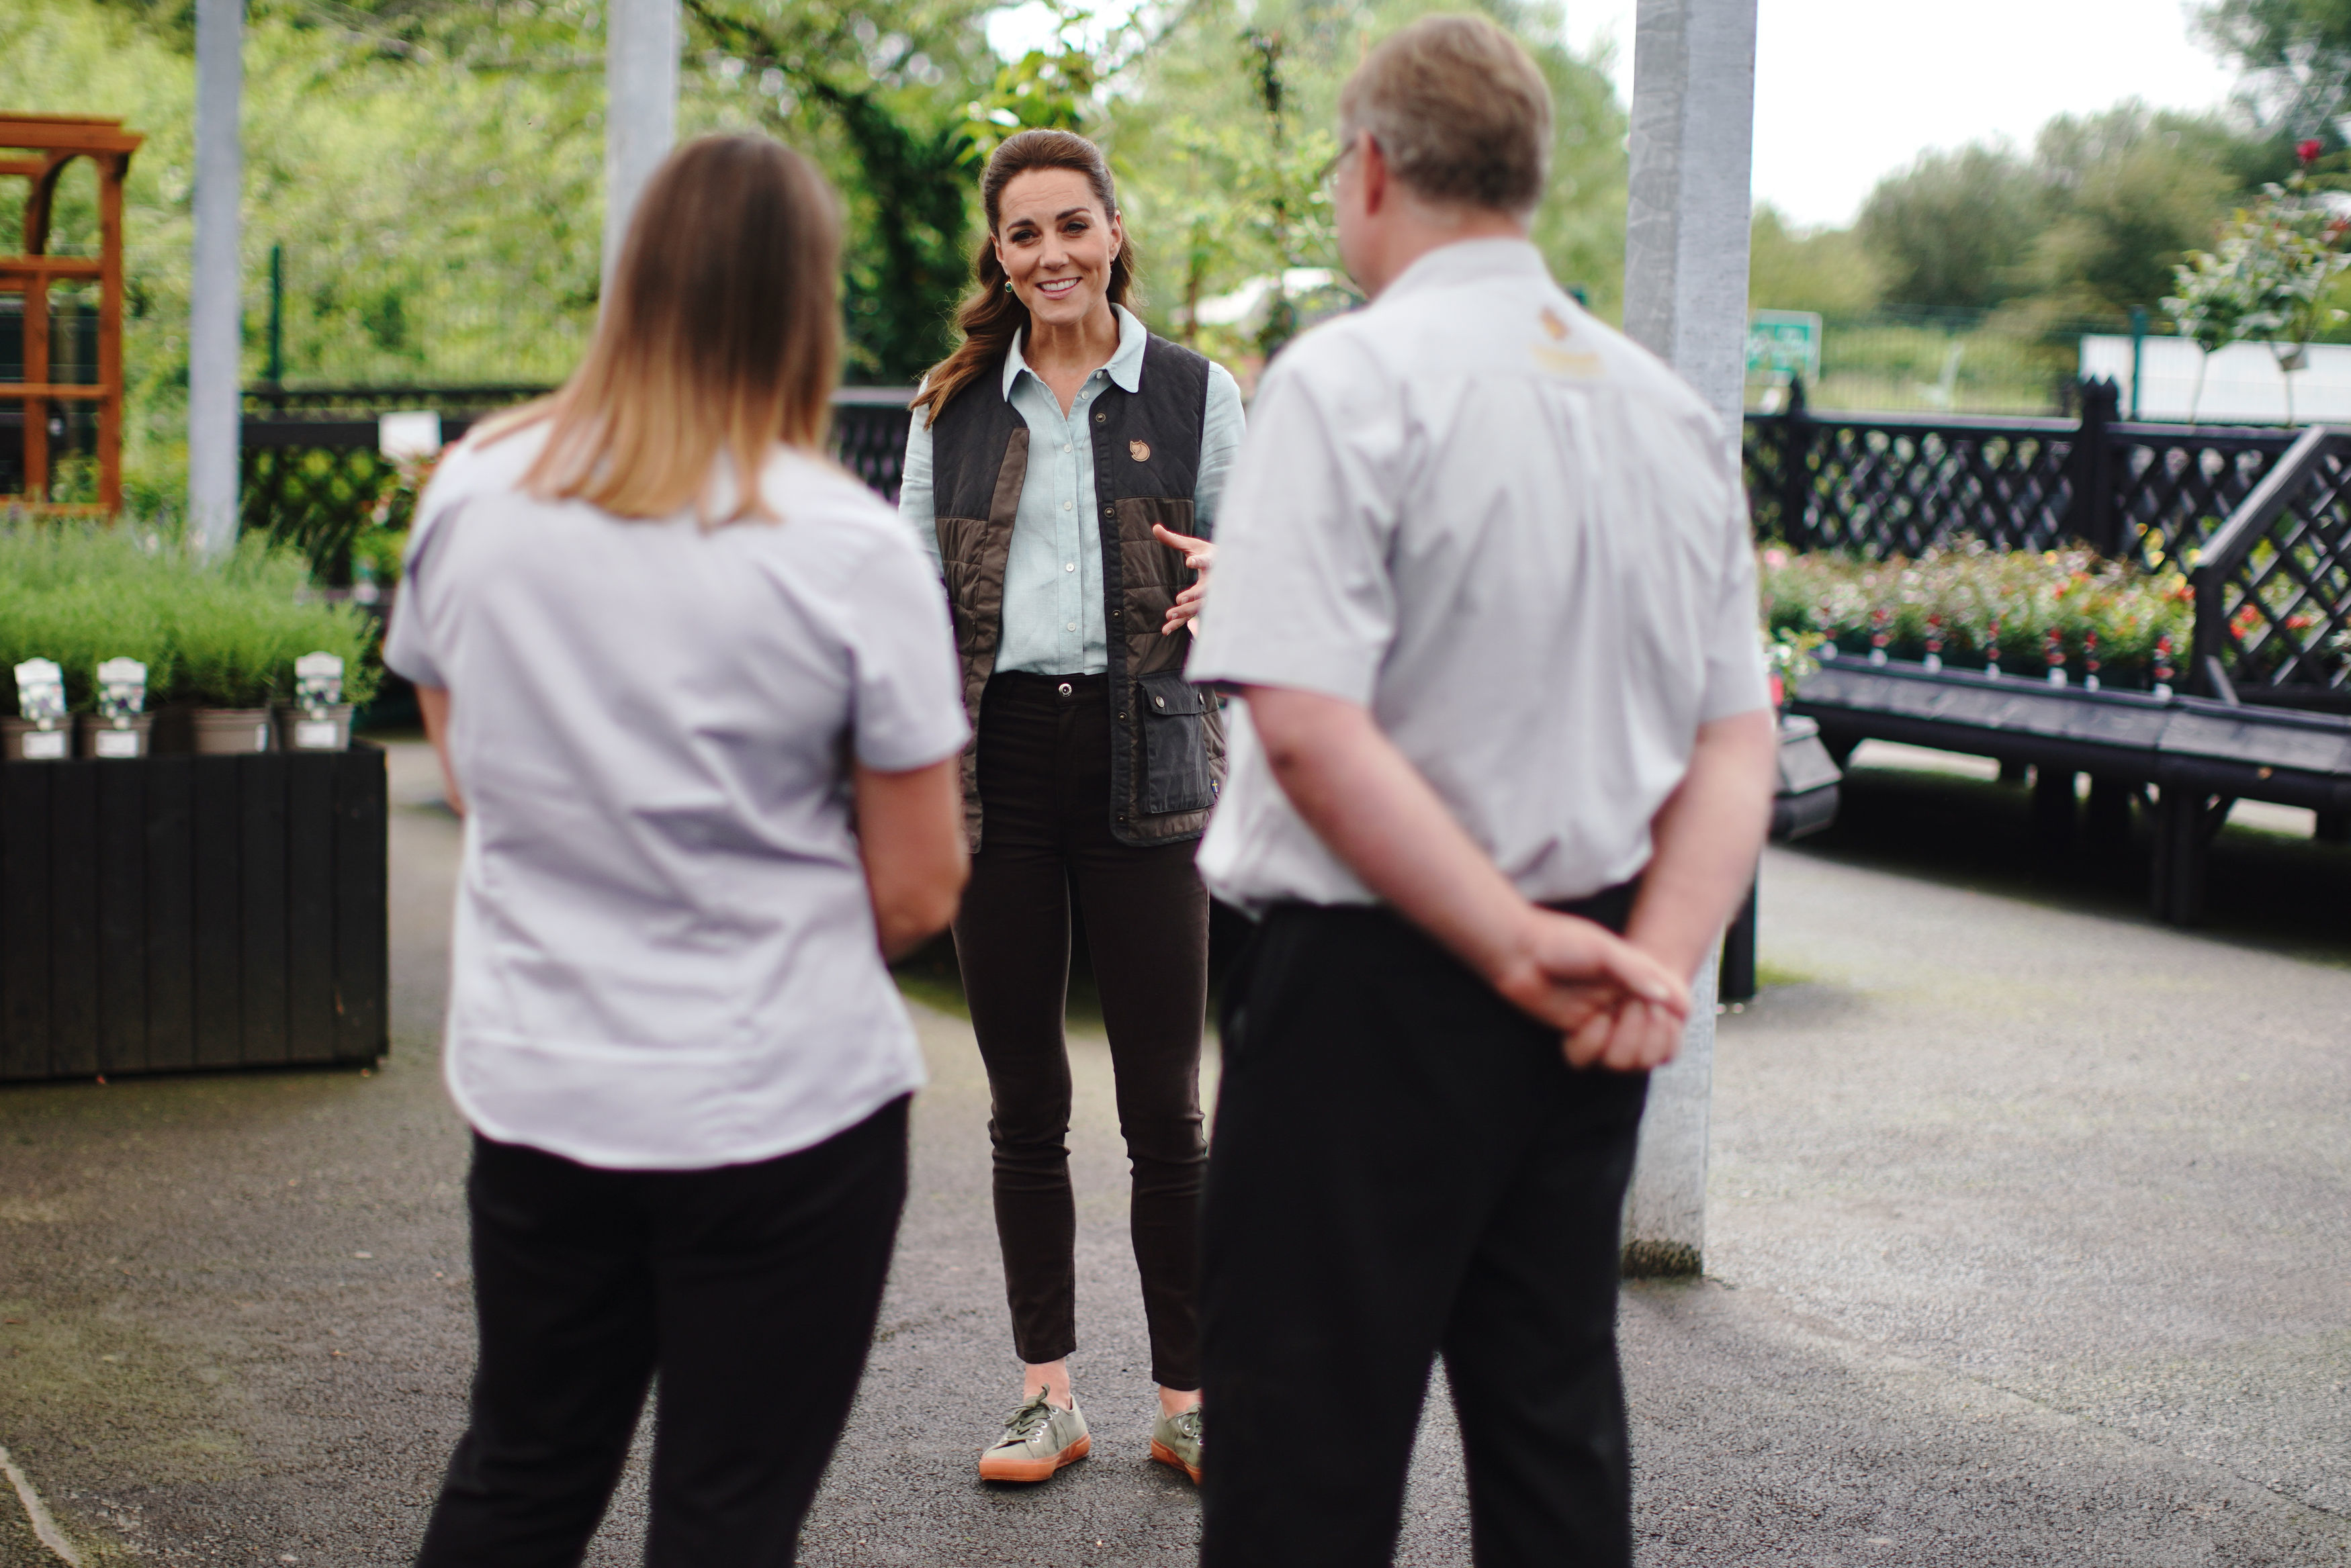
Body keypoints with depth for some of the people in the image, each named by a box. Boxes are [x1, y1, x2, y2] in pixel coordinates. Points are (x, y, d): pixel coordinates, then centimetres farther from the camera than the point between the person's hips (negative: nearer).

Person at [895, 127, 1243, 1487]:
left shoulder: (1194, 395, 5)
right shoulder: (954, 408, 11)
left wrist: (1228, 589, -14)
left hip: (1141, 757, -2)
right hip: (999, 757, 2)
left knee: (1165, 1105, -1)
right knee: (1025, 1105, 7)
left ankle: (1188, 1401, 10)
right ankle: (1049, 1396, 17)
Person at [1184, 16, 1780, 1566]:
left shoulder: (1349, 379, -13)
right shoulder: (1675, 409, 9)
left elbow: (1308, 723, -23)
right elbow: (1737, 739, 5)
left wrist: (1518, 948, -18)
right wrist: (1661, 956, -6)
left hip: (1376, 983, -6)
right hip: (1589, 1021, 7)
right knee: (1555, 1416, 17)